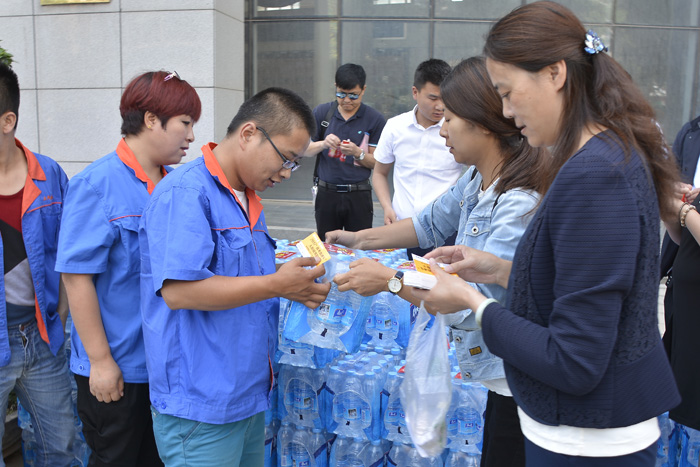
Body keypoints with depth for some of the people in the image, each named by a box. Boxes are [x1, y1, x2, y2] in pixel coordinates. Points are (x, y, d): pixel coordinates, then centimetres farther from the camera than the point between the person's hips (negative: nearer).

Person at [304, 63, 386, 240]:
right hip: (326, 193, 2)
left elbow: (376, 162, 0)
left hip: (358, 195, -1)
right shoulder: (321, 113, 4)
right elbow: (304, 150, 6)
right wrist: (323, 144, -14)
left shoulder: (375, 119, -1)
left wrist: (357, 153, -19)